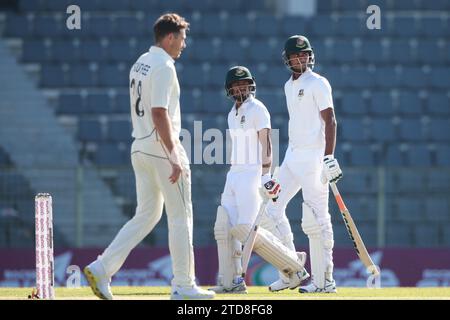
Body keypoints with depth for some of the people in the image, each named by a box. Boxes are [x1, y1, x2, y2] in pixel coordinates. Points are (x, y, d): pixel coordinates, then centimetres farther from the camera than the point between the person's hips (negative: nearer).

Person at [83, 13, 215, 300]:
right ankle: (183, 286, 3)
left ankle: (102, 269, -1)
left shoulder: (139, 65, 15)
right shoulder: (164, 66, -14)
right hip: (162, 147, -9)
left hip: (140, 148, 9)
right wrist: (174, 158, -24)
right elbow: (159, 114, -22)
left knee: (147, 215, 12)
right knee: (180, 216, 0)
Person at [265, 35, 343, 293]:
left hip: (314, 156, -9)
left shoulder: (317, 83, -8)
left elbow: (330, 121, -14)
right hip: (293, 156, 9)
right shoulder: (289, 86, 17)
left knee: (316, 218, -10)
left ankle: (324, 280, -8)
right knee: (274, 207, 7)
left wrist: (329, 158, -23)